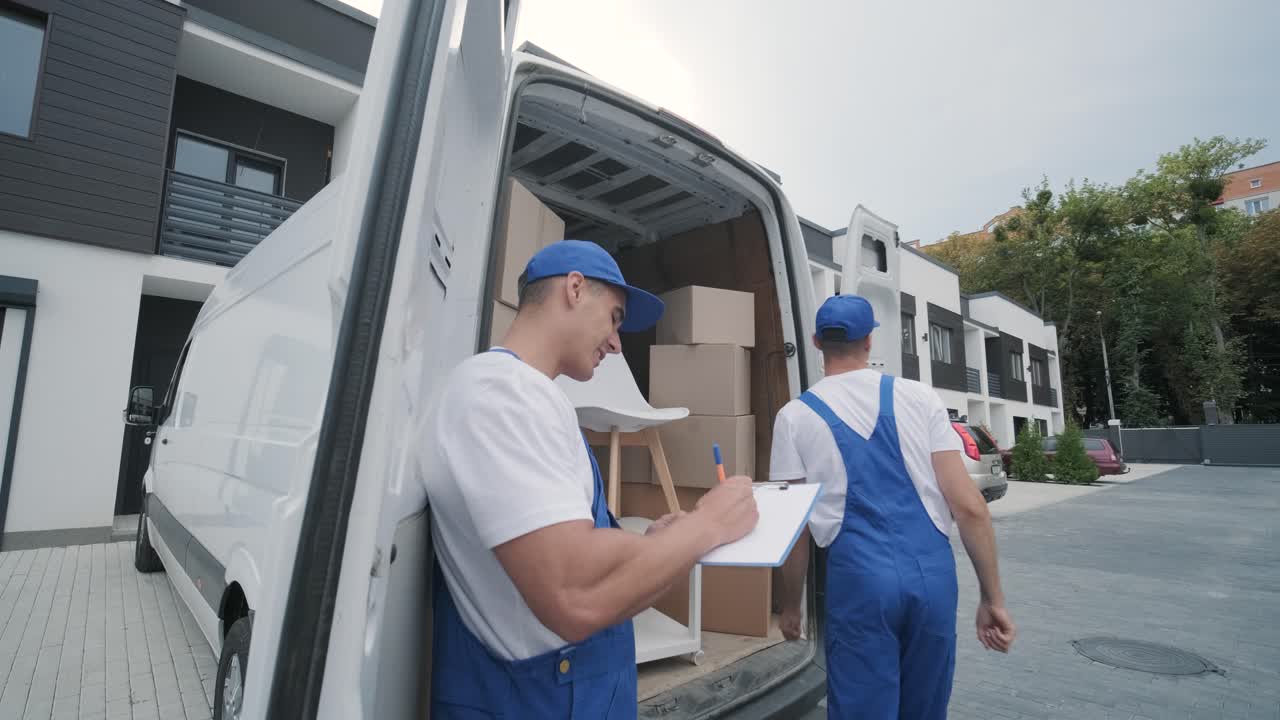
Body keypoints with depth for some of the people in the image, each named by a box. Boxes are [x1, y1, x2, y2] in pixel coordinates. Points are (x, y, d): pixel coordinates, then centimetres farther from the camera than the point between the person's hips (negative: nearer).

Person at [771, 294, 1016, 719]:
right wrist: (992, 597, 10)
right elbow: (970, 506, 1)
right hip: (933, 570, 3)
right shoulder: (919, 398, 3)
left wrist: (791, 605, 13)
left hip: (859, 576, -3)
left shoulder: (796, 416, -1)